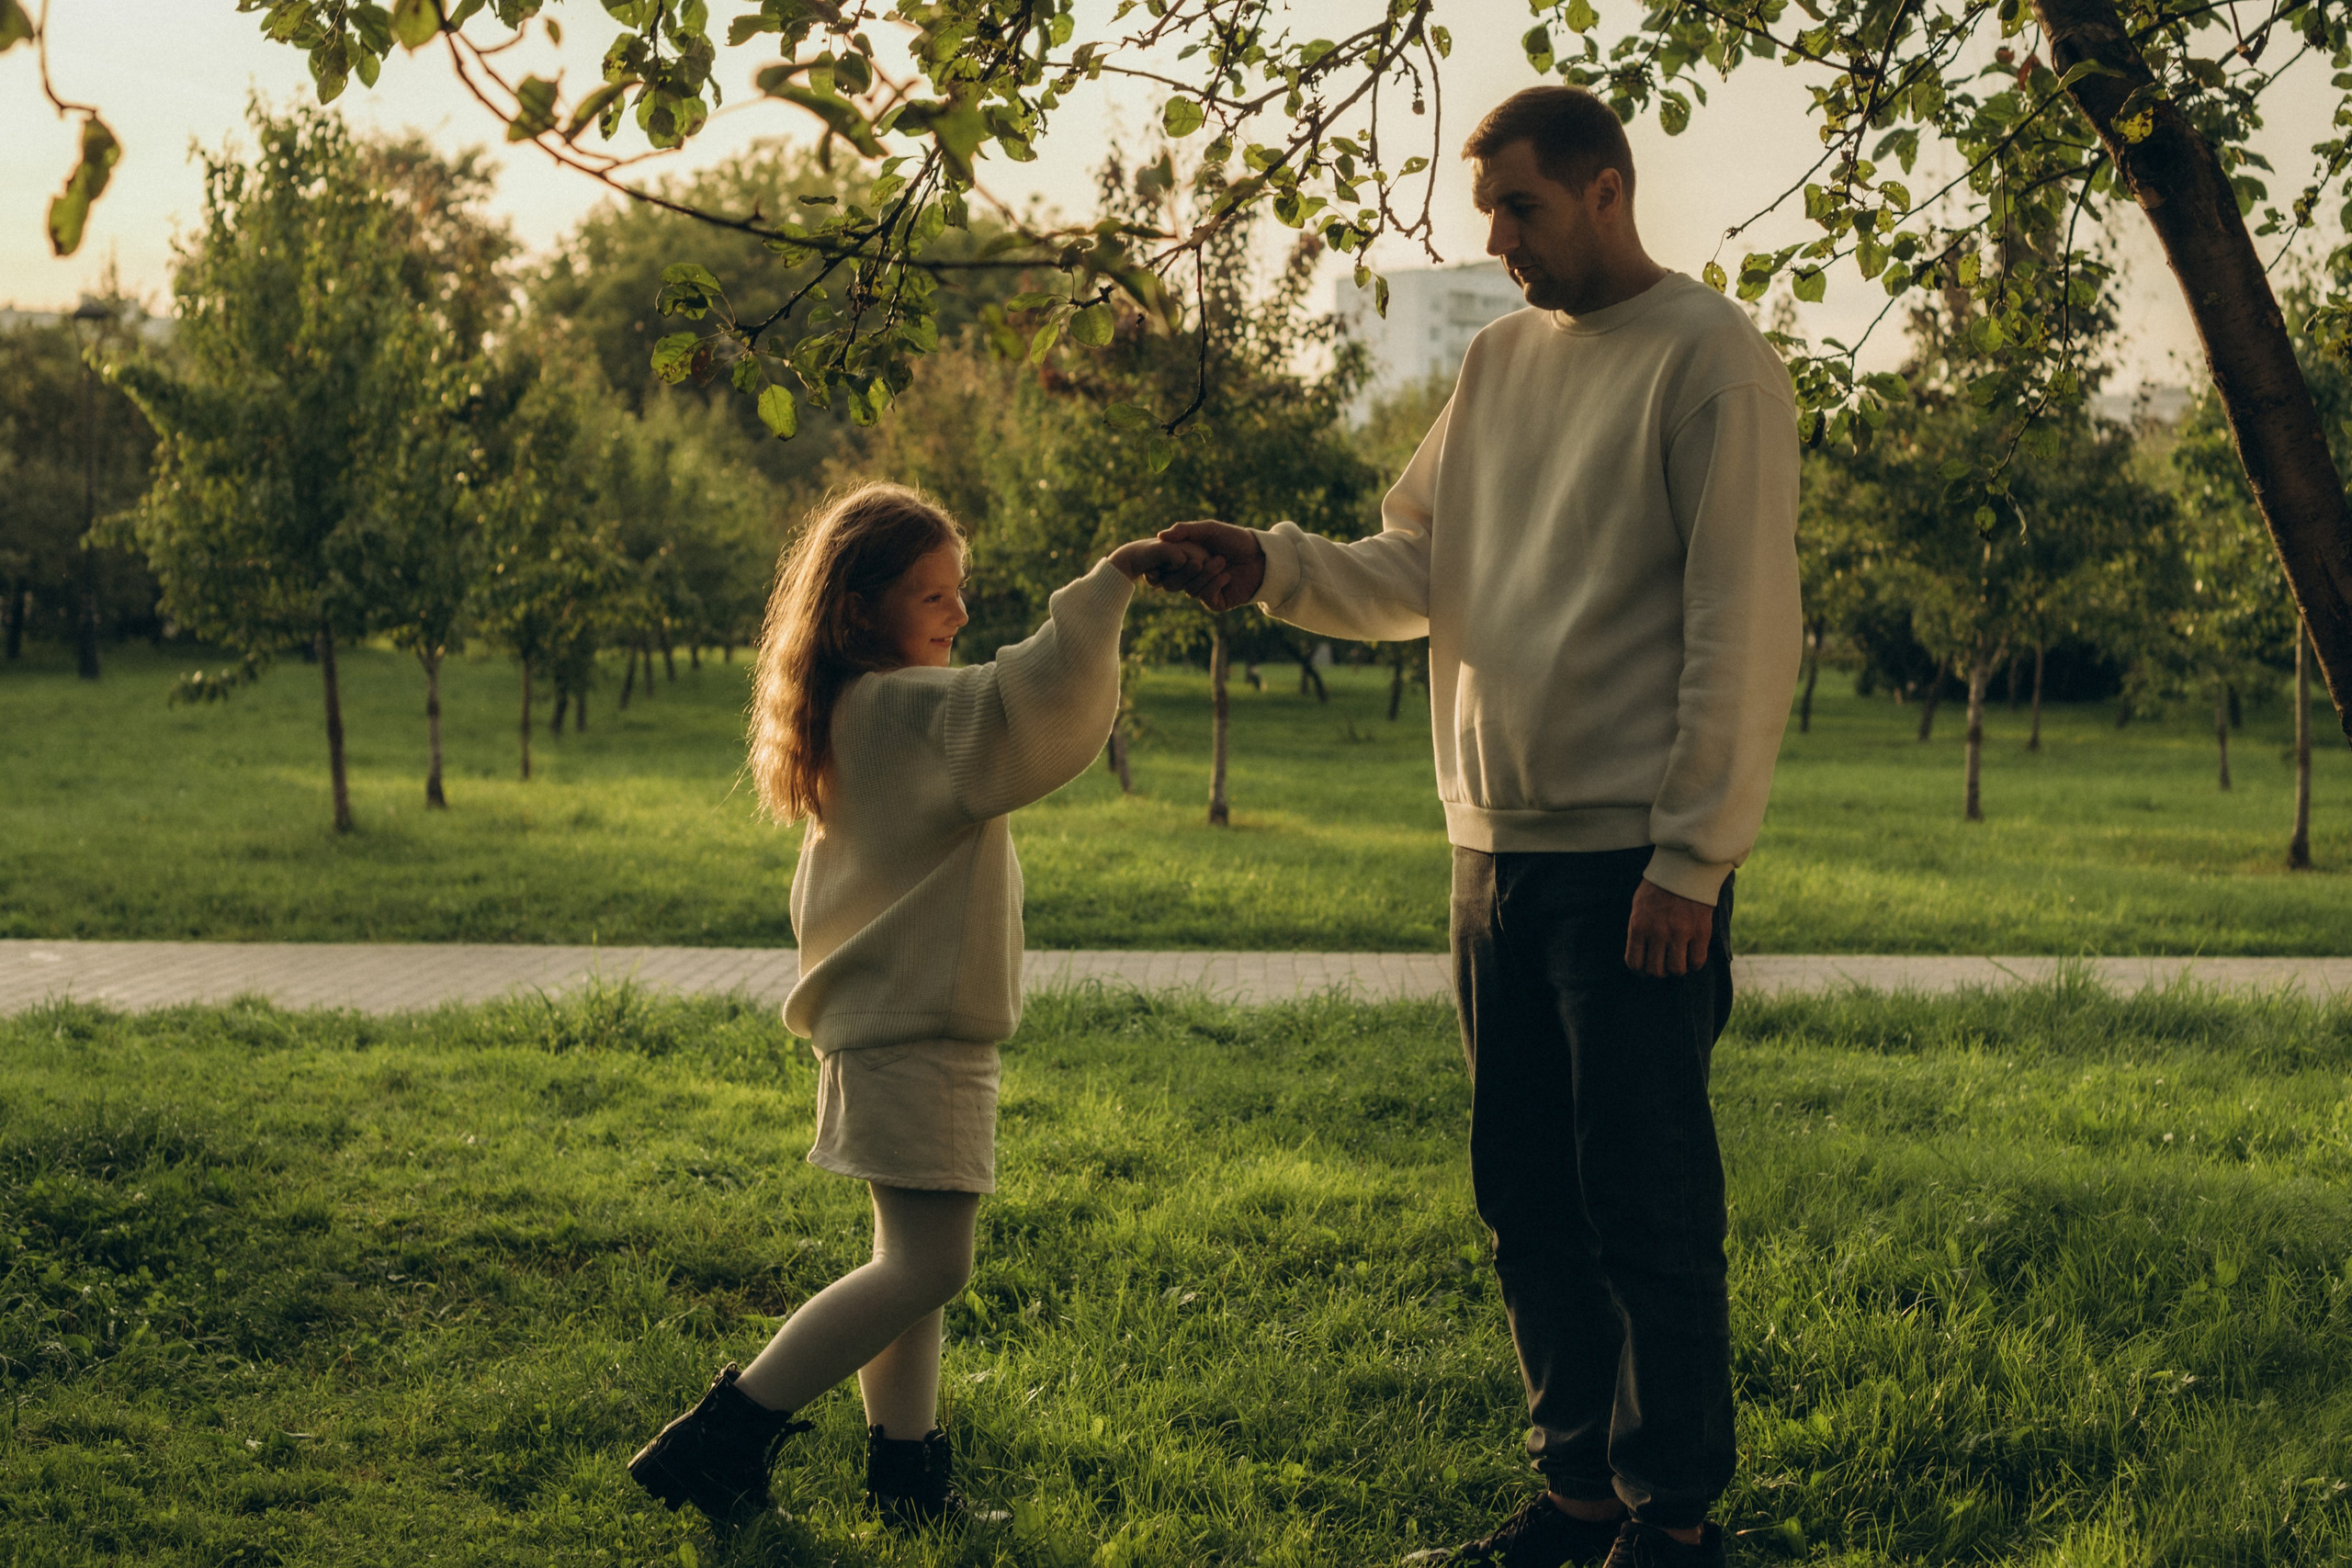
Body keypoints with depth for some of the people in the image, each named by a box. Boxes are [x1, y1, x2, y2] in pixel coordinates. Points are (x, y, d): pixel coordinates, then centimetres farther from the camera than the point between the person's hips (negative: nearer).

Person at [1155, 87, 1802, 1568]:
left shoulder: (1710, 355, -7)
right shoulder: (1502, 359, 15)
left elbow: (1742, 625, -12)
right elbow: (1416, 568, 12)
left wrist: (1692, 859, -15)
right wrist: (1279, 565, -8)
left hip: (1636, 861, -7)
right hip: (1499, 848, 7)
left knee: (1647, 1202, -1)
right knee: (1527, 1197, 13)